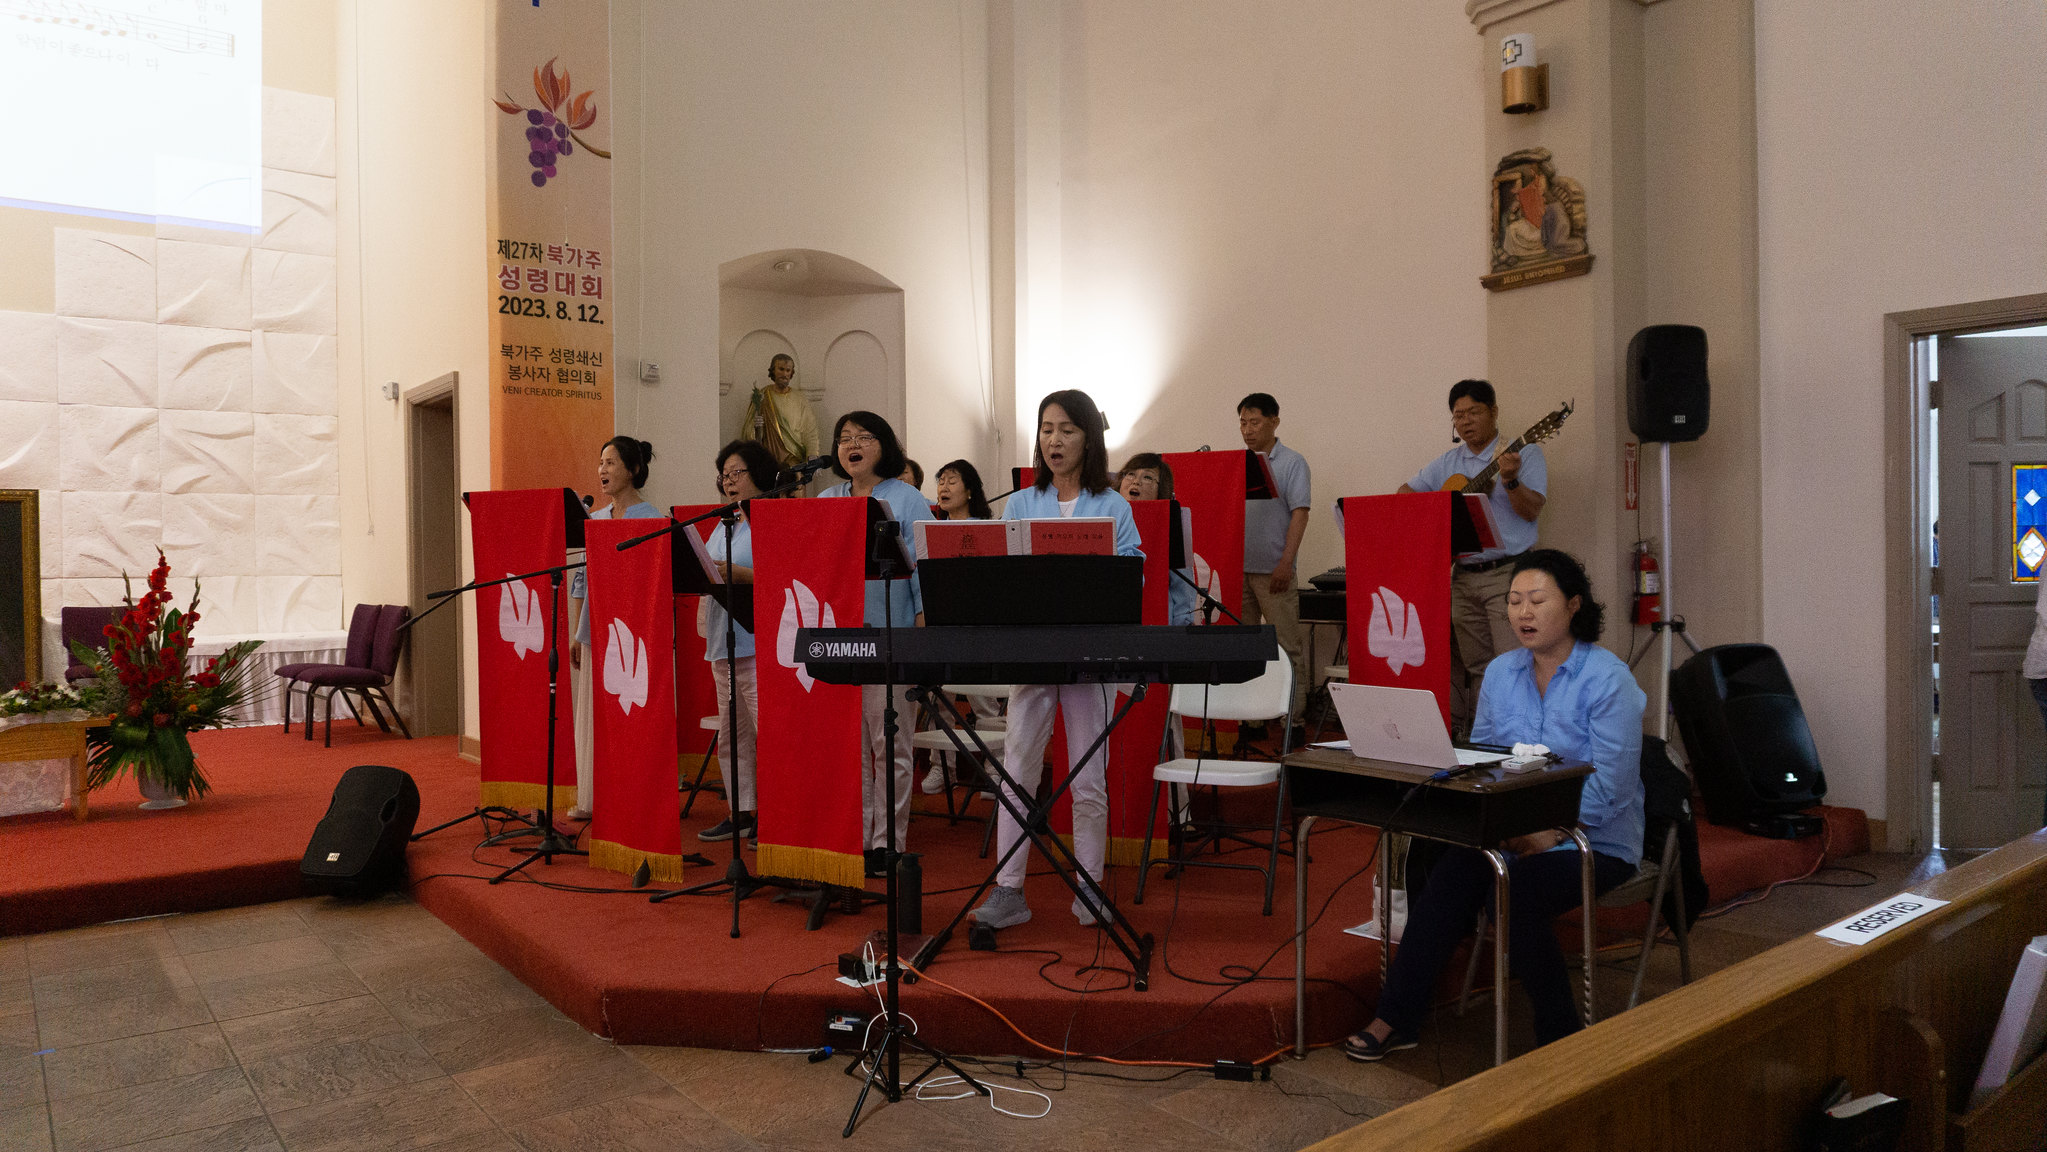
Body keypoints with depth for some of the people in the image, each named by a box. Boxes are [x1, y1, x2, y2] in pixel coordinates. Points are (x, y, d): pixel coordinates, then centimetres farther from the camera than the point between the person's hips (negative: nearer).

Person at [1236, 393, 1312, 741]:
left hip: (1273, 570, -5)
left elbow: (1299, 514, -7)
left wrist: (1286, 563, -16)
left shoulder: (1292, 463, 0)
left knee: (1289, 645, -1)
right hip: (1237, 568, 5)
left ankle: (1294, 718, 4)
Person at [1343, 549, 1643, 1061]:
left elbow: (1610, 785, -16)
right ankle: (1396, 1020, -17)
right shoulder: (1500, 673, 8)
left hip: (1595, 839, -5)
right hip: (1512, 830, 5)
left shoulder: (1608, 679, -11)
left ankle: (1559, 1037, -7)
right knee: (1452, 872, -23)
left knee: (1516, 890, -30)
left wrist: (1550, 832, -22)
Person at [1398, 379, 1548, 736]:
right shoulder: (1446, 464, 15)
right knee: (1473, 666, 8)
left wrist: (1511, 481, -26)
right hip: (1461, 576, 5)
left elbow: (1532, 511, -8)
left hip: (1508, 572, -5)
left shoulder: (1524, 454, 1)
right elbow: (1405, 493, 21)